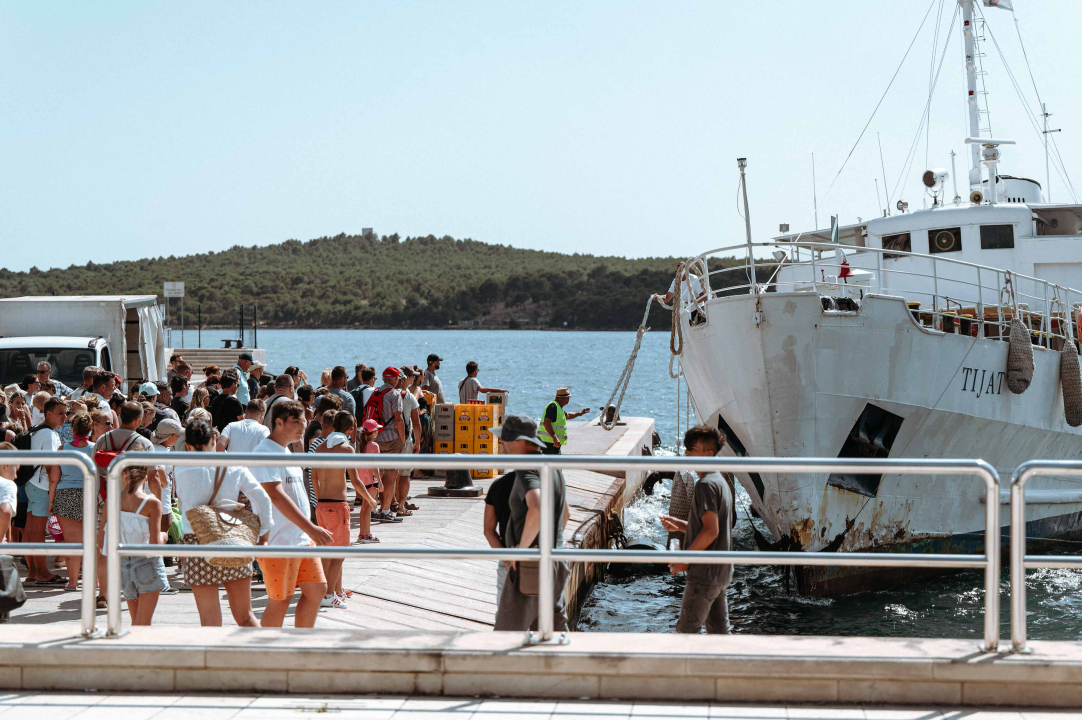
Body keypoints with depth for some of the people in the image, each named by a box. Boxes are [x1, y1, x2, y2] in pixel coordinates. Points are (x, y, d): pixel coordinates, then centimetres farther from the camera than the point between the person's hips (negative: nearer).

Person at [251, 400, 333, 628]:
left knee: (316, 588, 12)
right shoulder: (265, 452, -16)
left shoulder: (286, 451, 15)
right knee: (279, 601, -3)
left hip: (303, 538, 10)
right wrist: (310, 528, -32)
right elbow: (277, 496, -26)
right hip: (279, 541, -10)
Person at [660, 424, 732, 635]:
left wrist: (685, 559, -14)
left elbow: (711, 531, -23)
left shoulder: (705, 485, -16)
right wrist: (679, 525, 11)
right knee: (718, 630, 12)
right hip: (721, 571, 10)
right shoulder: (720, 481, 15)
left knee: (687, 629, -4)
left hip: (705, 572, -10)